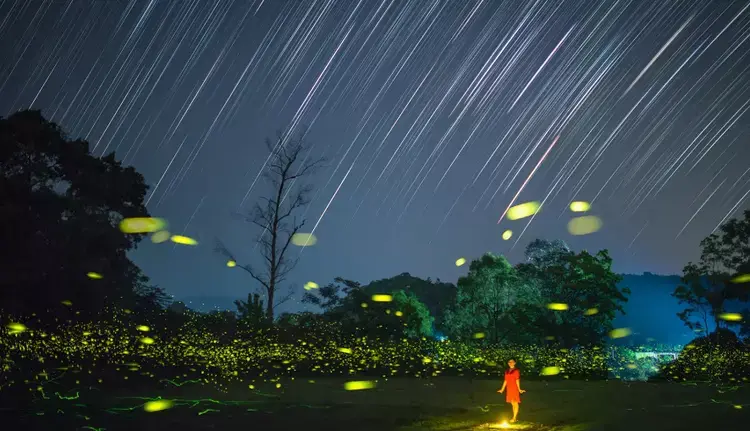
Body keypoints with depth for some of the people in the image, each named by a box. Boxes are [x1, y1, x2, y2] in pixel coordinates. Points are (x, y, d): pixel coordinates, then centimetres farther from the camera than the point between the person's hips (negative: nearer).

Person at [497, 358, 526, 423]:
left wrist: (519, 389, -21)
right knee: (512, 404, 10)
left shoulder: (516, 371, -7)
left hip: (515, 389, -6)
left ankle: (514, 418, 0)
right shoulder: (507, 371, 11)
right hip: (509, 389, 6)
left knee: (515, 403, -3)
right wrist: (502, 389, 16)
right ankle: (514, 417, 16)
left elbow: (517, 380, -13)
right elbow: (505, 381, 15)